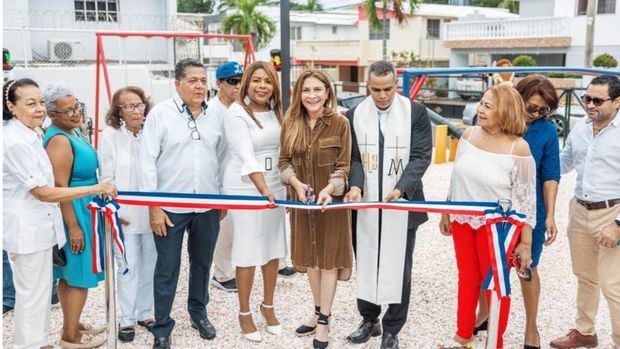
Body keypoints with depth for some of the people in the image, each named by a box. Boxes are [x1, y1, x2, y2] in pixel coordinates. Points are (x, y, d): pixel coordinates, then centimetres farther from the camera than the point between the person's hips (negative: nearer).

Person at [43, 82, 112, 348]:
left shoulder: (74, 131, 9)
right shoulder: (59, 140, -21)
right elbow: (60, 188, -23)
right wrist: (74, 227, -22)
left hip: (83, 210, 9)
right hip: (73, 213, -9)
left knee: (69, 274, 17)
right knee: (80, 276, 0)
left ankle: (73, 324, 29)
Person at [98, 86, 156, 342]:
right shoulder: (110, 136, -4)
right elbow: (107, 179, -3)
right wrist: (115, 211, -7)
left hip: (151, 212, 2)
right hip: (125, 214, -2)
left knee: (150, 264, 11)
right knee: (129, 267, 3)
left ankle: (145, 313, 27)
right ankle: (127, 318, 18)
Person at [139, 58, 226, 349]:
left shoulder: (214, 117, 6)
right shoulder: (161, 113, -6)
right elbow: (147, 161, -8)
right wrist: (153, 206, -12)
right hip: (170, 207, -4)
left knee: (202, 262, 17)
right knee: (167, 268, 4)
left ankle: (198, 313, 38)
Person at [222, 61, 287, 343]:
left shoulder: (275, 111, 8)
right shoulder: (237, 114, -11)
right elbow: (247, 156, -21)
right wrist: (264, 190, -29)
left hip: (275, 185, 6)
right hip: (246, 188, -6)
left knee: (273, 249, 11)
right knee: (248, 252, 0)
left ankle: (268, 306, 29)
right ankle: (244, 314, 18)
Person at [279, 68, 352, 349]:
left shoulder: (340, 123, -9)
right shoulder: (290, 123, 0)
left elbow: (343, 166, -8)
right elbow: (284, 161, 4)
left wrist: (329, 189, -24)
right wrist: (296, 183, -14)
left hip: (331, 201, -4)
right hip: (301, 201, 4)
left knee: (328, 259, 5)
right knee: (310, 258, 15)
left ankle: (324, 321, 17)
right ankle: (318, 313, 32)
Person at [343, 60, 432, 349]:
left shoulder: (416, 112, -4)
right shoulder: (354, 115, 3)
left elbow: (421, 155, -8)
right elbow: (354, 158, 4)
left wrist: (401, 188, -23)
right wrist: (355, 186, -16)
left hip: (402, 204, -2)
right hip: (365, 204, 3)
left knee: (398, 269, 6)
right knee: (366, 264, 13)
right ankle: (369, 320, 33)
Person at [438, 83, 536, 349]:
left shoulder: (518, 148, -17)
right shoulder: (468, 135, -2)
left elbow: (526, 200, -12)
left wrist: (525, 242, -10)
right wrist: (446, 214, 15)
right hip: (462, 221, 5)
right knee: (467, 280, 18)